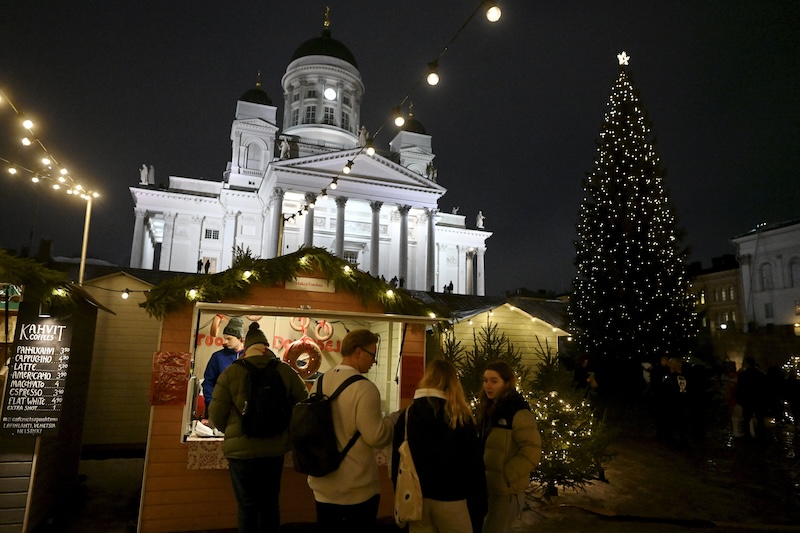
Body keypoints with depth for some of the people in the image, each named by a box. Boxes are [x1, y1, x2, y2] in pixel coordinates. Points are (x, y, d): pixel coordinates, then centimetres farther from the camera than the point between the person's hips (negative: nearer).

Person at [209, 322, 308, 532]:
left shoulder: (231, 372, -10)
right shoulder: (286, 371, -4)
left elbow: (217, 414, -6)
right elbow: (304, 403, 7)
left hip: (241, 449, -2)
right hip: (275, 447, 3)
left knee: (247, 506, 11)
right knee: (270, 503, 19)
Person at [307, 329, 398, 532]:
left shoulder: (319, 383, 2)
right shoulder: (363, 387, -21)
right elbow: (375, 436, -21)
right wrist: (396, 418, -5)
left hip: (323, 486, 7)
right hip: (357, 490, -6)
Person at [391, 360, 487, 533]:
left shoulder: (407, 414, -3)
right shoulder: (460, 417, -9)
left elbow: (397, 461, 2)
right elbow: (475, 465, -8)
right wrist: (479, 503, 1)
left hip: (416, 498, 3)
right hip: (450, 498, -2)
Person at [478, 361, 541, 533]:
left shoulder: (518, 412, -16)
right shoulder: (488, 409, 9)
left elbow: (531, 452, -20)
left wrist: (505, 477, -19)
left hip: (506, 490, -8)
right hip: (487, 487, 8)